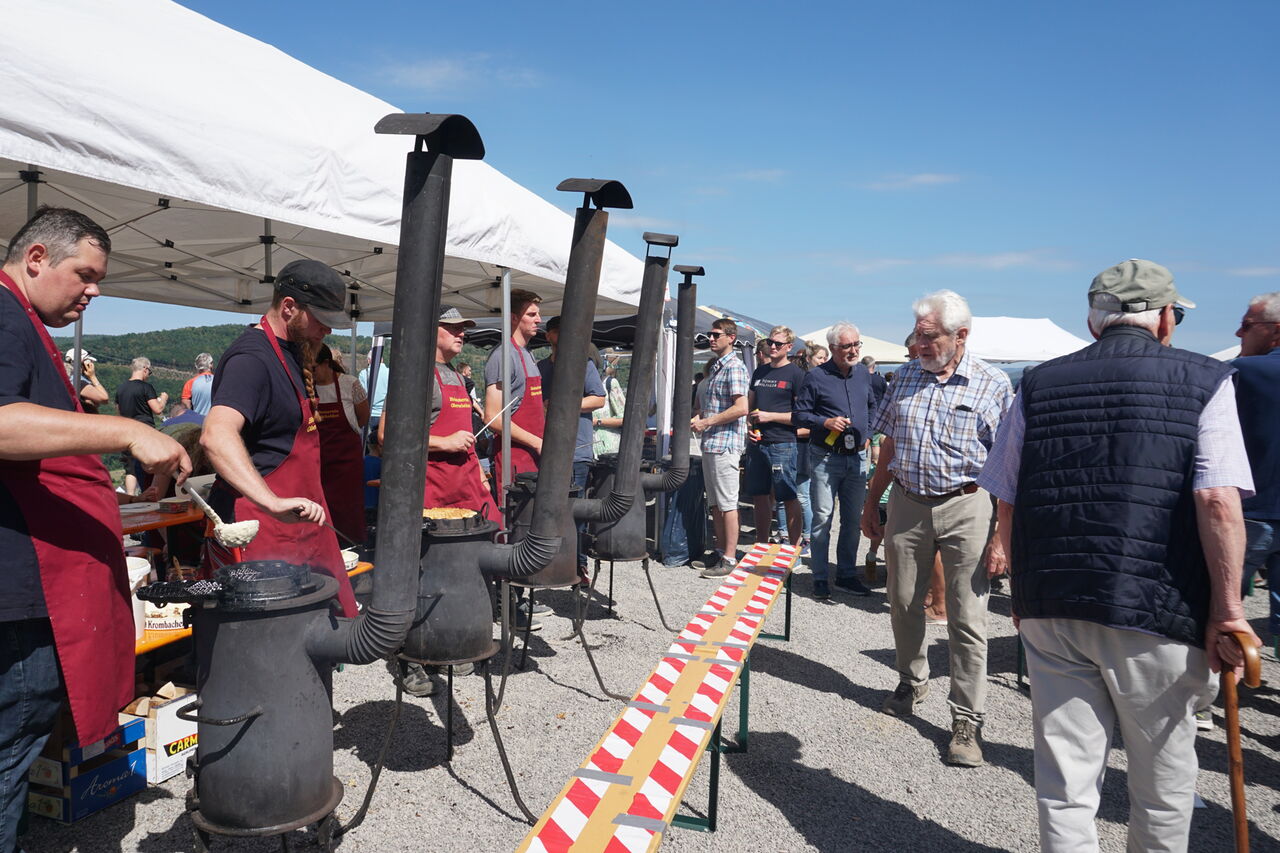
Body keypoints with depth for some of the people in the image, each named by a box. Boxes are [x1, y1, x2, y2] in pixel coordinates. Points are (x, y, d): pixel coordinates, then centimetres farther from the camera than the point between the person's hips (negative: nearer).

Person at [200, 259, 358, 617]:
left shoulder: (292, 351, 14)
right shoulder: (251, 357, -17)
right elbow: (216, 435, -35)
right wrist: (274, 503, -42)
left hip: (303, 530, 10)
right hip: (260, 530, -10)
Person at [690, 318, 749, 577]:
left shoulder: (735, 367, -12)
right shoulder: (715, 368, 18)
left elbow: (740, 408, -21)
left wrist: (706, 422, -17)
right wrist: (698, 418, 8)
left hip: (725, 443, -10)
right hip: (710, 444, 10)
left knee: (727, 503, -4)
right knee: (715, 502, 14)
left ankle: (730, 558, 1)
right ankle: (720, 551, 23)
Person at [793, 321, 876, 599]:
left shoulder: (863, 376, 10)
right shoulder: (816, 377, -6)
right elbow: (798, 415, -5)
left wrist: (867, 435, 13)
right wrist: (825, 422, -20)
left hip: (857, 458, 5)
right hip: (825, 458, -5)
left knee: (853, 519, 11)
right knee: (822, 518, -1)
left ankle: (847, 574, 23)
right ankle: (820, 578, 8)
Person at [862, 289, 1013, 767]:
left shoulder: (993, 386, -6)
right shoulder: (907, 377, 7)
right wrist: (871, 504, 12)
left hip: (965, 507, -4)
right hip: (907, 504, 4)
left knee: (967, 620, 0)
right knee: (904, 605, 13)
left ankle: (966, 721, 12)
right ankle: (912, 683, 37)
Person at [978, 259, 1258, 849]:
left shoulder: (1039, 385, 7)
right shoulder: (1203, 381, -1)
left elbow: (1008, 506, 8)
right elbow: (1218, 502, -13)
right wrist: (1227, 611, -7)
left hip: (1049, 608, 3)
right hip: (1156, 618, -2)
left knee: (1064, 771, 10)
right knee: (1163, 770, 18)